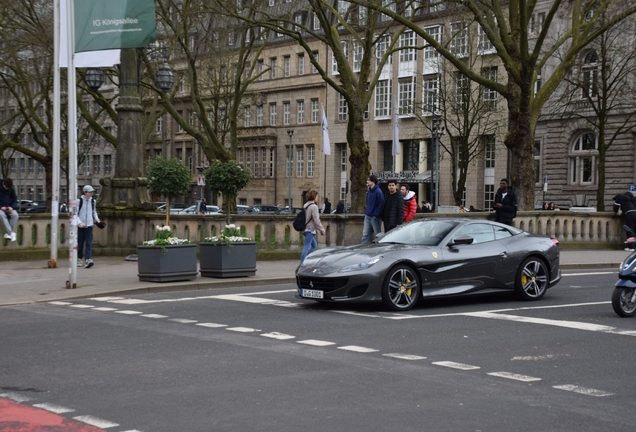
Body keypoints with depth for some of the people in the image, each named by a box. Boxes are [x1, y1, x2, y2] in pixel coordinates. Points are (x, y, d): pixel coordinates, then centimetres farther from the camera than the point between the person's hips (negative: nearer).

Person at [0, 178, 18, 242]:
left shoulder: (12, 190, 4)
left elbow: (14, 200, 9)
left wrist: (12, 207, -13)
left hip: (9, 208, 3)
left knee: (15, 215, -30)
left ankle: (8, 234, -29)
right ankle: (12, 233, -44)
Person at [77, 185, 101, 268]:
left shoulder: (92, 200, 8)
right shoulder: (79, 201, -7)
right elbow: (75, 213, -7)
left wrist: (96, 218, 9)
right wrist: (79, 222, -20)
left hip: (89, 225, 3)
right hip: (80, 226, -3)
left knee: (89, 243, -9)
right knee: (80, 244, 6)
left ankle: (89, 260, -19)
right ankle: (79, 259, 21)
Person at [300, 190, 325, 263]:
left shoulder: (305, 206, 12)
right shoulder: (314, 206, -14)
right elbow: (316, 220, -16)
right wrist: (322, 229, -7)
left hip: (306, 229, 9)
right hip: (310, 229, -9)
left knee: (314, 245, 19)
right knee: (306, 247, -8)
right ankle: (302, 264, -10)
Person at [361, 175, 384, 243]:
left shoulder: (378, 192, -14)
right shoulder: (369, 191, 11)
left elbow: (381, 205, -17)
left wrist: (376, 215, -17)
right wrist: (366, 211, 12)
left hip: (375, 217, -8)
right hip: (367, 216, 8)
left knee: (378, 235, 4)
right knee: (365, 234, 5)